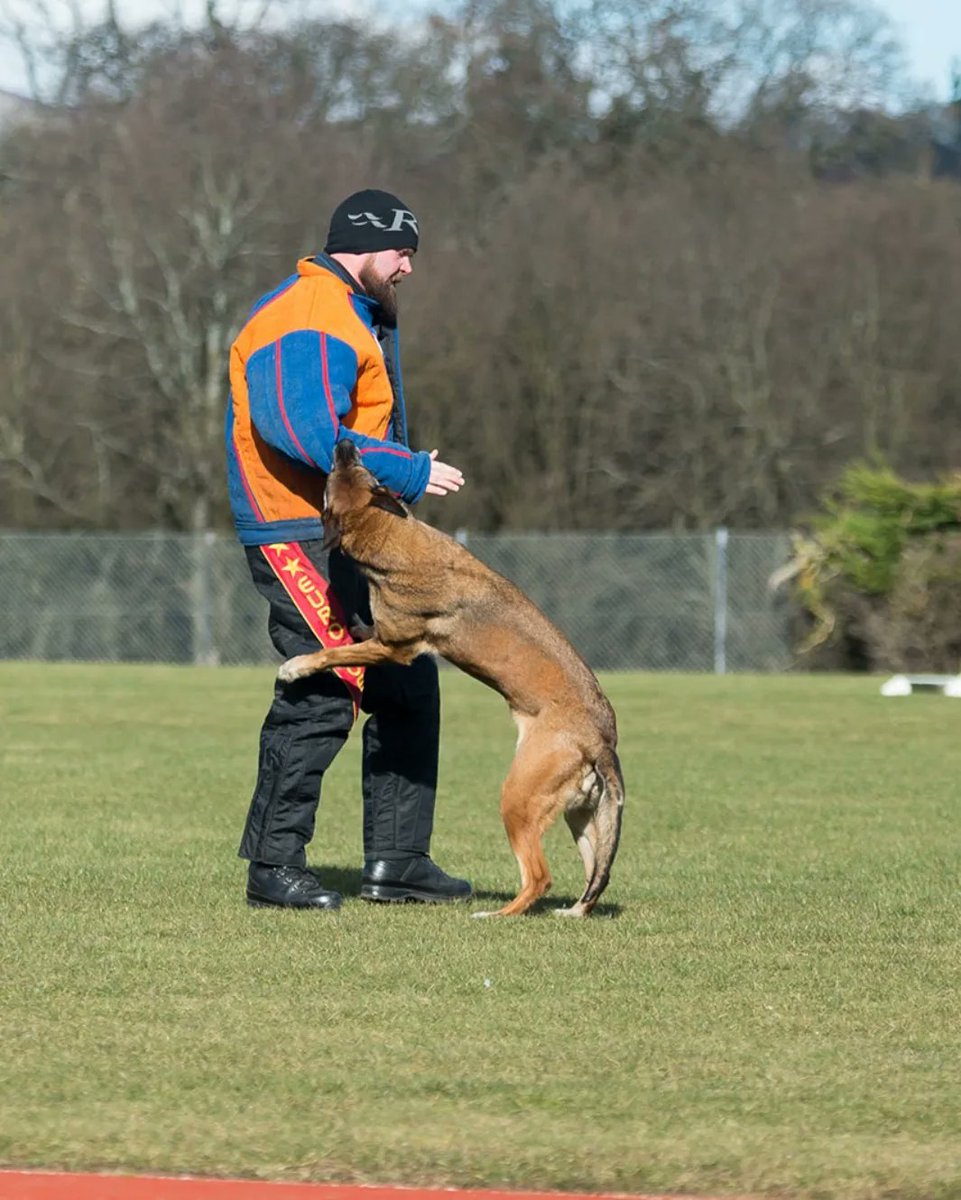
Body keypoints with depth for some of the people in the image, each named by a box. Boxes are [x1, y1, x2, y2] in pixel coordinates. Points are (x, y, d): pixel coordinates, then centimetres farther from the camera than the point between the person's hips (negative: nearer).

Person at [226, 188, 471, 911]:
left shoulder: (360, 318, 21)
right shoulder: (307, 321, -15)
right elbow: (305, 432, -27)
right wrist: (410, 474, -24)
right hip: (303, 538, -11)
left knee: (406, 685, 11)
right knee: (323, 694, -13)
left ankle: (397, 859, 16)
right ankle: (274, 865, -7)